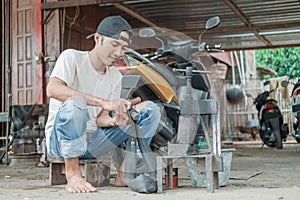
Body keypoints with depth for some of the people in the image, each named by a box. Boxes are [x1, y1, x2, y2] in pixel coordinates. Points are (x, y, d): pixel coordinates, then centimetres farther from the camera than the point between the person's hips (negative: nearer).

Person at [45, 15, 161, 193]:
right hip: (60, 138, -6)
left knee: (150, 109, -3)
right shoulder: (72, 57, -8)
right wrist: (105, 103, -36)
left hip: (93, 142, 6)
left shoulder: (115, 76, 8)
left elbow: (101, 119, 2)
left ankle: (125, 175, -8)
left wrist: (116, 120, -24)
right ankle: (73, 175, -23)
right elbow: (52, 89, -29)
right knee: (74, 104, -39)